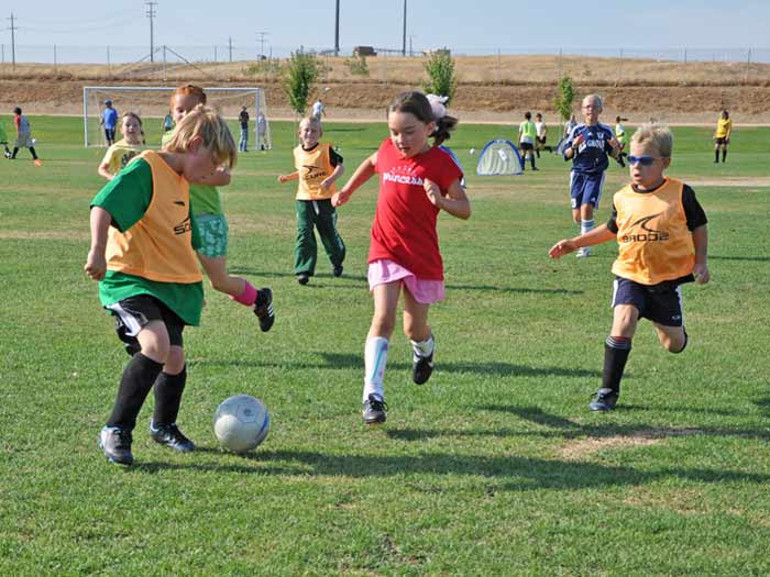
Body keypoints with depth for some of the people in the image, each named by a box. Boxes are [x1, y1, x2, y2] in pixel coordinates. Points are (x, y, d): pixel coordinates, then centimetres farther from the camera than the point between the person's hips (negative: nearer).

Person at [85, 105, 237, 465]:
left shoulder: (182, 182, 16)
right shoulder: (145, 169, -13)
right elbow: (103, 206, -25)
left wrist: (195, 286, 33)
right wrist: (98, 250, -38)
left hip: (169, 285, 8)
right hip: (129, 279, -8)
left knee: (174, 357, 5)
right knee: (157, 343, -27)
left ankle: (164, 426, 32)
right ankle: (116, 431, -14)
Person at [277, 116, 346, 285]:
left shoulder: (326, 149, -8)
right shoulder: (298, 152, 9)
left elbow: (340, 166, -12)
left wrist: (331, 179, -28)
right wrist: (288, 177, 13)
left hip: (325, 199, -3)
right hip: (304, 200, 3)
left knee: (329, 233, 9)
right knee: (304, 234, -9)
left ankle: (337, 263, 36)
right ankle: (303, 270, -9)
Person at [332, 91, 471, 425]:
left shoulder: (440, 163, -8)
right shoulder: (388, 151, 2)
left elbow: (465, 210, -5)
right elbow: (371, 163, 28)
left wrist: (441, 200, -24)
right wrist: (347, 190, 30)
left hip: (423, 256, -1)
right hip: (385, 250, 1)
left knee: (414, 329, 11)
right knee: (383, 319, -16)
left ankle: (425, 349, 49)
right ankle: (373, 396, -21)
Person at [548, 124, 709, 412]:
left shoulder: (680, 193, -9)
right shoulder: (622, 198, -1)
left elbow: (699, 227, 7)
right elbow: (611, 229, 18)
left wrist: (701, 262, -1)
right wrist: (574, 243, 16)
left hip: (668, 278, -1)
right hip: (630, 274, 1)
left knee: (674, 345, 8)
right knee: (623, 323, -23)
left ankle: (666, 323, 47)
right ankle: (608, 391, -13)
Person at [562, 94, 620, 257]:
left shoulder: (606, 131, 2)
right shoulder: (577, 130, 3)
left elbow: (613, 155, 11)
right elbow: (566, 155, 4)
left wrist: (615, 147, -12)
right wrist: (574, 146, -17)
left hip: (596, 175, -2)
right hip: (578, 173, 2)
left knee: (587, 208, -19)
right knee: (577, 215, -1)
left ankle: (585, 247, -8)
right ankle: (586, 234, 32)